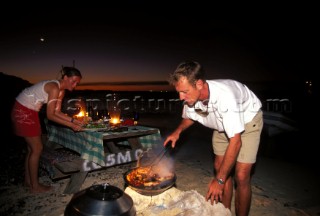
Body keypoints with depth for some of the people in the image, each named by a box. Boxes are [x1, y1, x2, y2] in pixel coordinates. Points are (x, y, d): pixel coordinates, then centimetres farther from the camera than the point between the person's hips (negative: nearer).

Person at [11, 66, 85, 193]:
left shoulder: (61, 90, 2)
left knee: (32, 148, 14)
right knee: (37, 148, -5)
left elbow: (57, 112, 2)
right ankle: (35, 186, 8)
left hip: (31, 111, 9)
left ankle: (28, 180, 28)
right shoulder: (54, 88, -27)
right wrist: (71, 125, -25)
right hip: (22, 111, -9)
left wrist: (73, 120, -8)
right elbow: (50, 115, -26)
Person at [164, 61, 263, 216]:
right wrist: (178, 131, -15)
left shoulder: (225, 96, -42)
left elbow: (235, 141, -38)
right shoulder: (190, 97, -22)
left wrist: (219, 180, -34)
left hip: (247, 120, -5)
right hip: (223, 124, 6)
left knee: (241, 176, -12)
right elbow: (189, 117, 4)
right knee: (219, 167, 6)